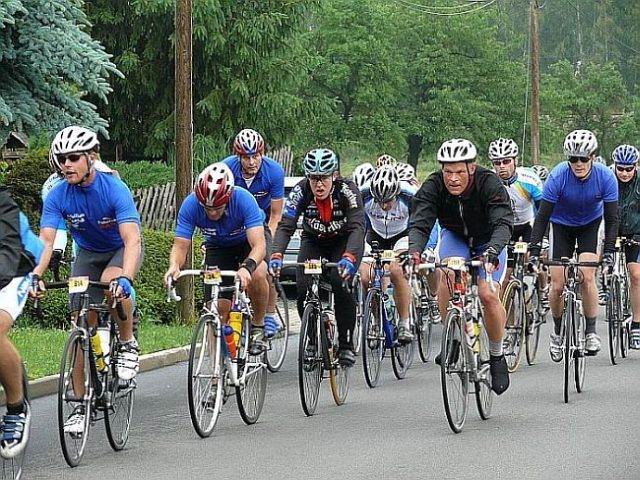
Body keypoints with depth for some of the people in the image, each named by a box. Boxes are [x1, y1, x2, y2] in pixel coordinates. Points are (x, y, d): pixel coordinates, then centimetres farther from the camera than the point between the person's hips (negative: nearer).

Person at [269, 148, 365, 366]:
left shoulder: (347, 190, -29)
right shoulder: (301, 191, -24)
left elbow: (358, 227, -39)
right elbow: (285, 226, -31)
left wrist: (348, 258, -57)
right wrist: (276, 256, -49)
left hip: (345, 242, -2)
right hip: (314, 241, 2)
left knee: (340, 285, -26)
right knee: (303, 289, -18)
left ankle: (346, 344, -10)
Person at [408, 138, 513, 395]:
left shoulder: (489, 184, -32)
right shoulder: (433, 186, -26)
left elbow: (503, 223, -42)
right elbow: (419, 223, -34)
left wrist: (492, 252, -61)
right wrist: (414, 250, -55)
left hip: (488, 241, -2)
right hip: (454, 236, 2)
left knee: (488, 295, -20)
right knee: (447, 277, -29)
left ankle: (497, 356, 2)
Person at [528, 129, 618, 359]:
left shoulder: (605, 177, -27)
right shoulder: (558, 176, -30)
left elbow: (611, 218, -22)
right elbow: (543, 216, -25)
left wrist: (609, 252, -31)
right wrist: (534, 250, -32)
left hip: (590, 224, 0)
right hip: (562, 225, 0)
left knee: (587, 277, -19)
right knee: (557, 286, -5)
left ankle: (591, 332, -7)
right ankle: (557, 331, 18)